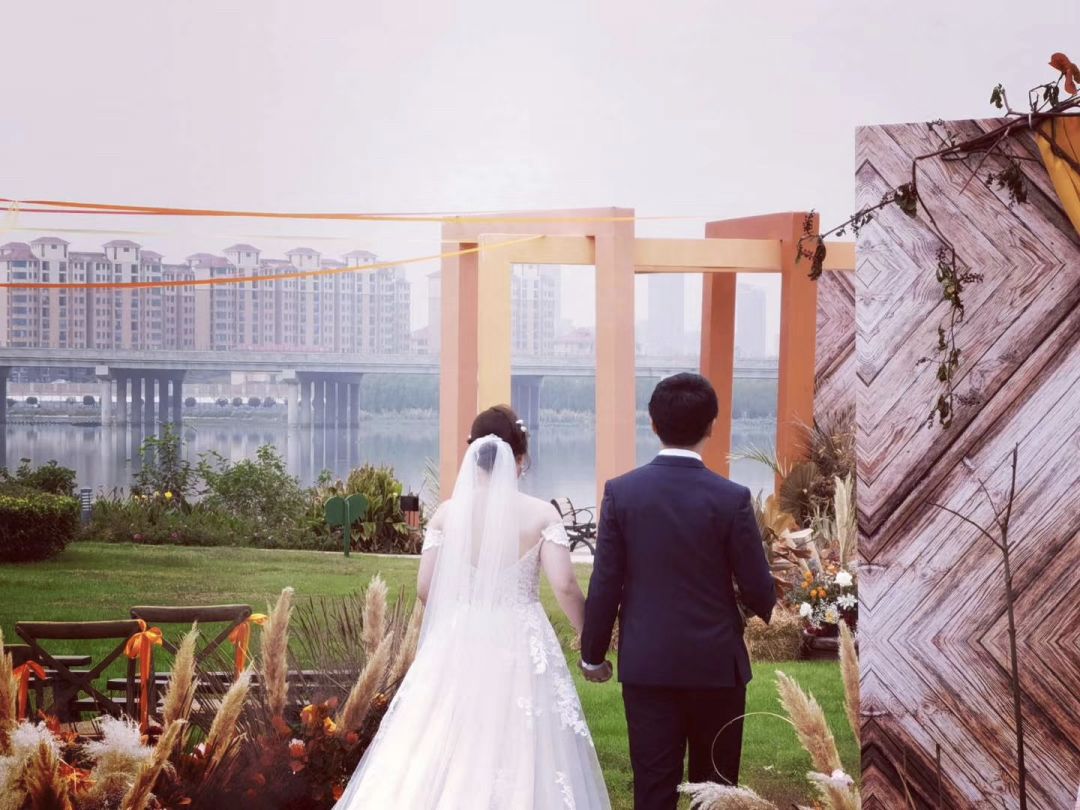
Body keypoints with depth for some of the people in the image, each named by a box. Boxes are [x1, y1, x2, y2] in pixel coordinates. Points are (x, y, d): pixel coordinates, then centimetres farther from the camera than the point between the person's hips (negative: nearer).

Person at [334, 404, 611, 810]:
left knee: (441, 760, 7)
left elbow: (425, 588, 0)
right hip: (522, 649, -2)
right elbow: (565, 586, -11)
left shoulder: (448, 513, 0)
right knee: (521, 758, 3)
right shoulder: (542, 514, -5)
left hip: (457, 647, 2)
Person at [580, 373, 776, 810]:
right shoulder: (731, 498, -11)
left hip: (646, 664, 1)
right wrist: (774, 610, 18)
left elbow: (604, 584, -4)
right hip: (716, 664, -1)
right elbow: (757, 590, -5)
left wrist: (593, 653, 8)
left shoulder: (621, 491, -6)